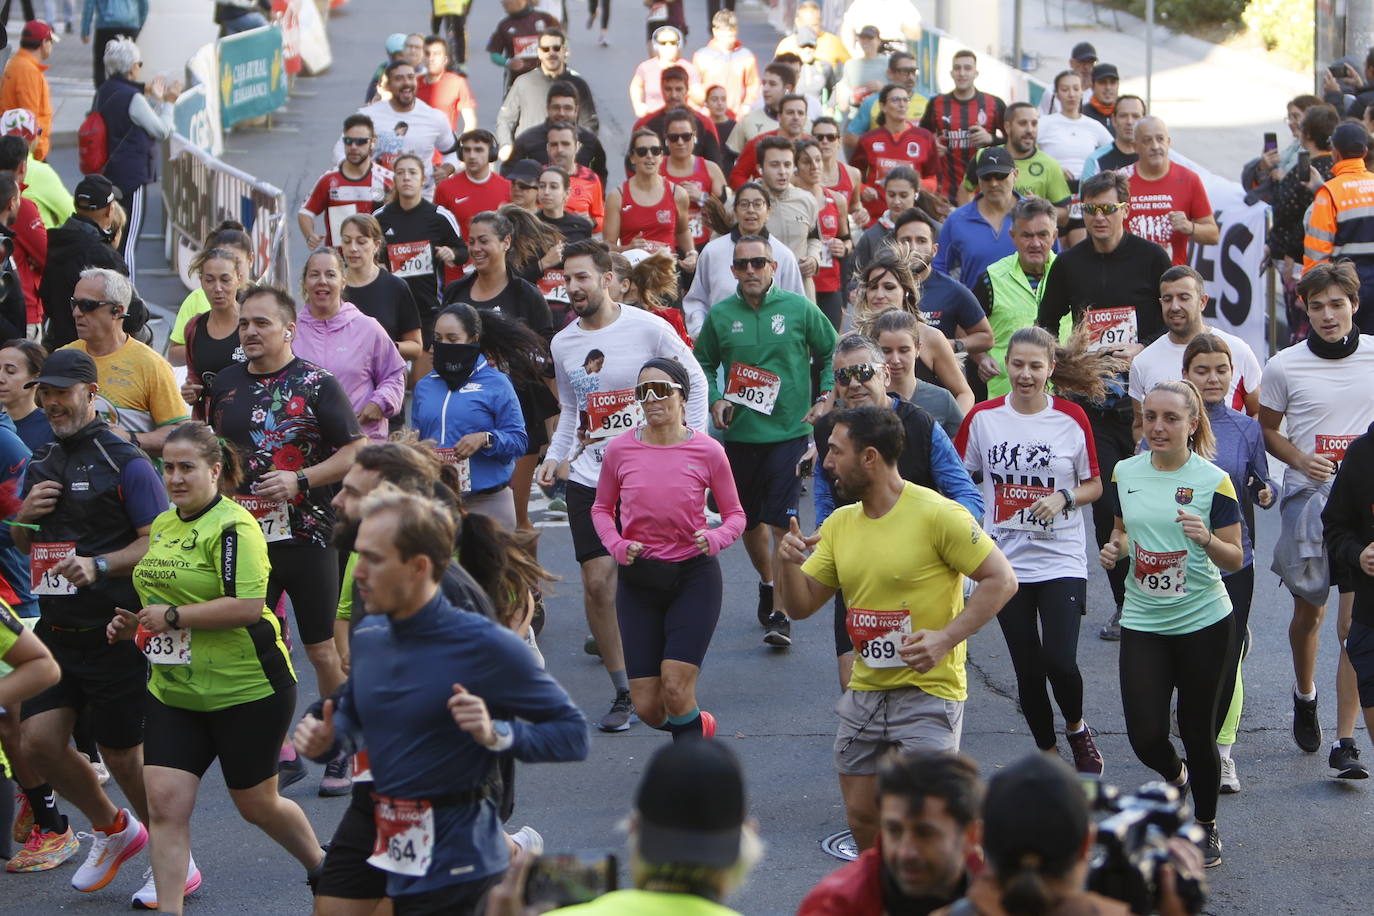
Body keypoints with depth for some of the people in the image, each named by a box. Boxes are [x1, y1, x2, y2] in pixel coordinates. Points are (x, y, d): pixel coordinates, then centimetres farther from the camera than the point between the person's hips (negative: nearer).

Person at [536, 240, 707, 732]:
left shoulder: (649, 328, -7)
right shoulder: (563, 343, 7)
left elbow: (694, 382, 1)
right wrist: (554, 456, 5)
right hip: (589, 478, 4)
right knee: (597, 581, -5)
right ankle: (623, 692, 7)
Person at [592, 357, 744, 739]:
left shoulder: (707, 451, -8)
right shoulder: (620, 450, -4)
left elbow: (735, 514, 1)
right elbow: (601, 508, 10)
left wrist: (715, 539, -21)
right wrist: (617, 546, -10)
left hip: (694, 577, -2)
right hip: (639, 580, 2)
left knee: (675, 691, -16)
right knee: (647, 707, 0)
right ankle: (698, 724, 34)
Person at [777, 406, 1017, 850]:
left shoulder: (937, 515, -13)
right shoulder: (839, 524, 8)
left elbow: (1001, 579, -12)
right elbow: (801, 606, 12)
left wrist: (946, 638, -21)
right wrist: (789, 563, -9)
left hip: (928, 692, -6)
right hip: (865, 692, 7)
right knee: (862, 817, 10)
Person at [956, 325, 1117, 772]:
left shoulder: (1072, 418, -3)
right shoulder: (982, 417, -1)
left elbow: (1094, 485, 5)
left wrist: (1064, 498, -15)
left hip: (1061, 559, -2)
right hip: (1006, 561, 2)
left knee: (1060, 662, -13)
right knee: (1027, 669, 6)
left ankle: (1076, 728, 17)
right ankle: (1048, 752, 25)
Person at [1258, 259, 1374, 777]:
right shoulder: (1285, 367, -3)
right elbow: (1267, 428, 8)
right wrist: (1301, 460, -10)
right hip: (1308, 499, 1)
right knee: (1309, 611, 15)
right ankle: (1305, 696, 44)